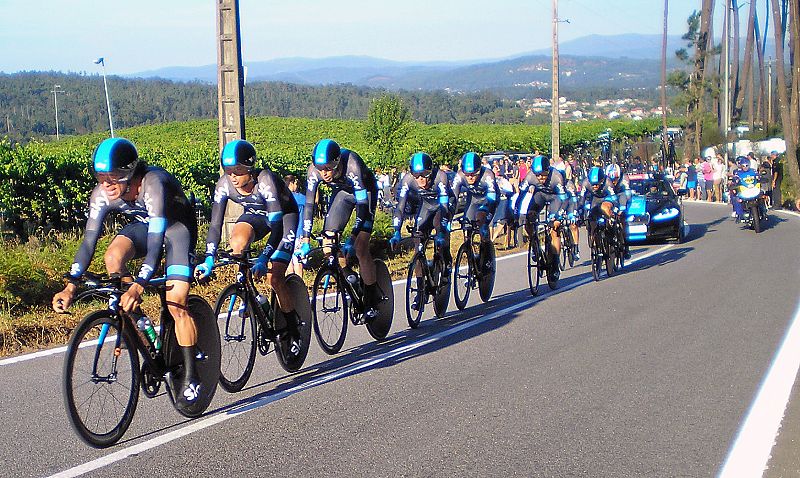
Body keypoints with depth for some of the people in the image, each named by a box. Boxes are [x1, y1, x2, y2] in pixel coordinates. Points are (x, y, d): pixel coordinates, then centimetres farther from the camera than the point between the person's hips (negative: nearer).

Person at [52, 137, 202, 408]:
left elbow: (155, 240, -43)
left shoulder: (152, 184, -37)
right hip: (142, 224, 5)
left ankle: (190, 377, -5)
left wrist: (139, 285, -54)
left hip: (177, 225, -5)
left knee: (176, 303, -17)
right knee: (113, 257, -26)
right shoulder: (101, 195, -22)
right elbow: (89, 241, -22)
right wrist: (70, 286, -33)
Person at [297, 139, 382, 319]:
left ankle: (372, 302, -3)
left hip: (364, 192, -5)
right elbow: (309, 204, -24)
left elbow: (362, 203, -37)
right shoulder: (314, 169, -27)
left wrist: (352, 238, -42)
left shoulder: (352, 165, -39)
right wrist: (305, 240, -30)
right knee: (328, 241, -6)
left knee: (360, 249, -14)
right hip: (342, 191, 5)